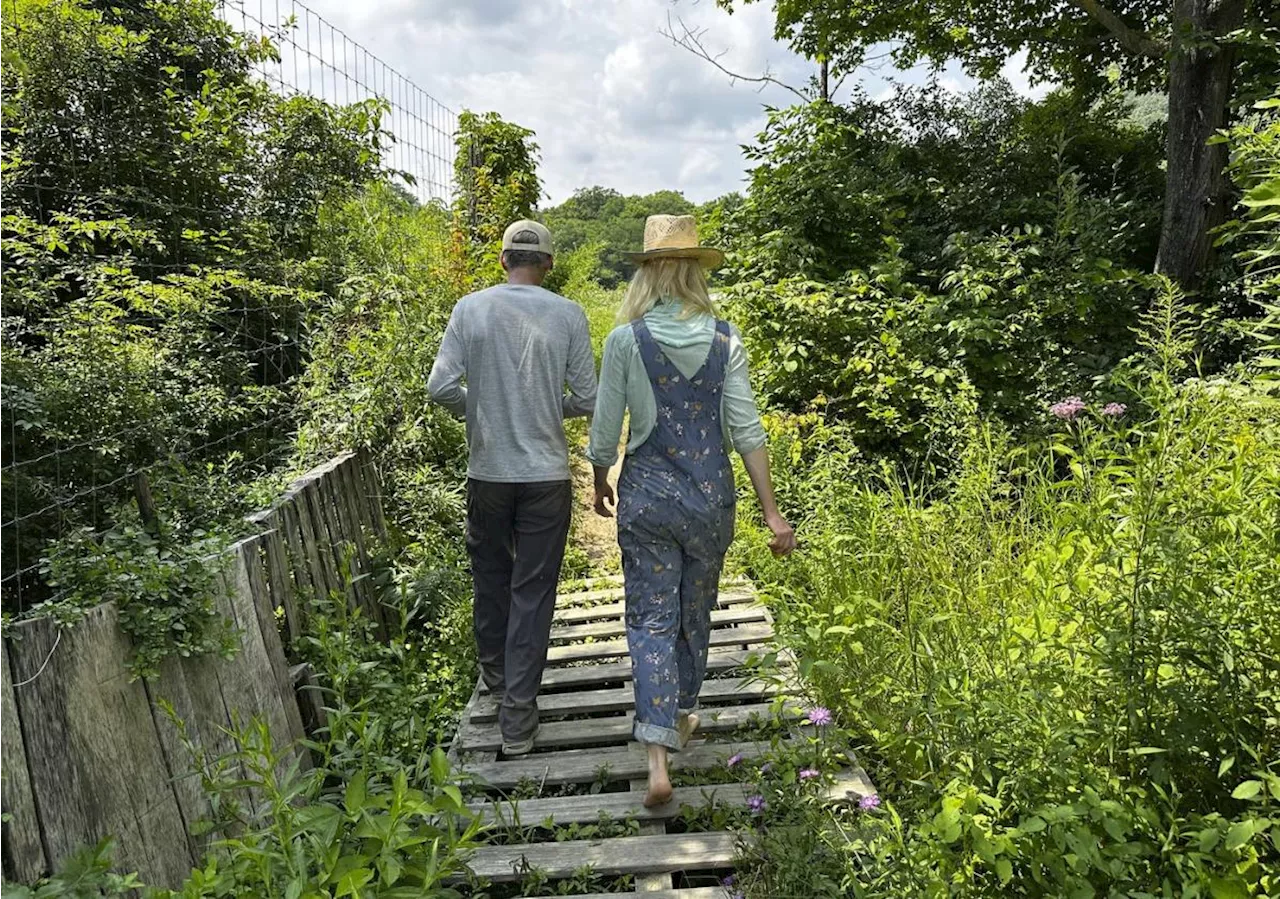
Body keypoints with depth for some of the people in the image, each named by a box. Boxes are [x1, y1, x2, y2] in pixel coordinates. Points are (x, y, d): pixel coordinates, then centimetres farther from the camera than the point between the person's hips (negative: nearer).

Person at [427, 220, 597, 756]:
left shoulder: (470, 309, -3)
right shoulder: (567, 315, -5)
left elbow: (441, 387, -7)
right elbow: (588, 399, -4)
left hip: (488, 471, 2)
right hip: (547, 474, -1)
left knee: (491, 577, 21)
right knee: (534, 591, 5)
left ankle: (496, 678, 40)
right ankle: (518, 716, 10)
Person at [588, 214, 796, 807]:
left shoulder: (625, 341, -8)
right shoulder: (724, 340, -4)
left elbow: (605, 434, -4)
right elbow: (747, 431, -7)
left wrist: (601, 486, 15)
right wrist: (772, 513, -4)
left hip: (647, 495, -2)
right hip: (711, 495, 2)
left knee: (650, 619, 4)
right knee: (695, 612, 20)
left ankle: (657, 757, -4)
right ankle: (682, 716, 39)